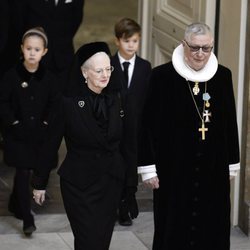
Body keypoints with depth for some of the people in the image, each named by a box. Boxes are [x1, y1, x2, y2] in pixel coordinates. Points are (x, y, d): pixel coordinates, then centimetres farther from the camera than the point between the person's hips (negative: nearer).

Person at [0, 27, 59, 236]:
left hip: (39, 134, 3)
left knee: (24, 172, 12)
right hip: (18, 134, -3)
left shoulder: (48, 77, -2)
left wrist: (45, 124, -5)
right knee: (23, 173, -7)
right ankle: (27, 219, -8)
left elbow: (53, 105, 6)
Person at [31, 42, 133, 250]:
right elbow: (51, 144, -6)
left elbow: (123, 141, 8)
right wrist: (40, 183, -2)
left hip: (111, 183, 4)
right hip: (79, 184, -4)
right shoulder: (69, 102, -11)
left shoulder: (116, 99, 1)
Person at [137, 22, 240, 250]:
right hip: (173, 169, -3)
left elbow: (230, 122, 9)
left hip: (213, 169, 3)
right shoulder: (162, 76, -9)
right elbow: (149, 124, -6)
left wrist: (231, 164, 10)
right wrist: (149, 167, -7)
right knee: (173, 230, 5)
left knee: (211, 231, 8)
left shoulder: (223, 76, 1)